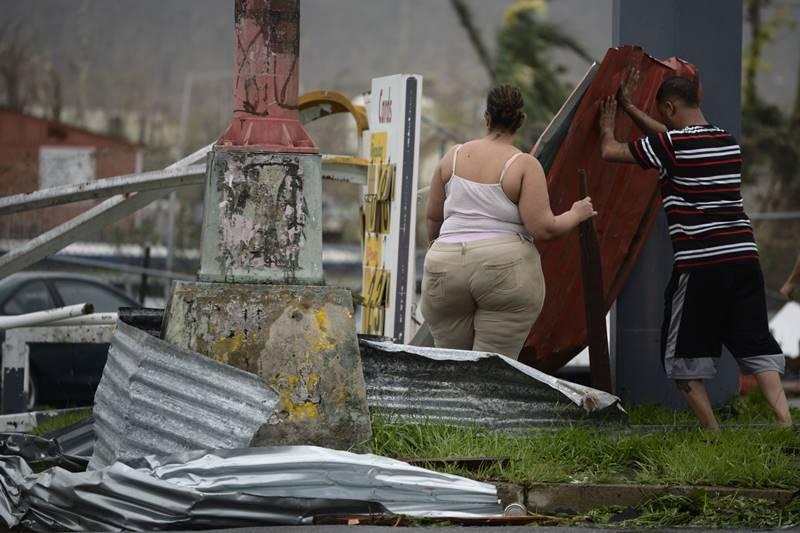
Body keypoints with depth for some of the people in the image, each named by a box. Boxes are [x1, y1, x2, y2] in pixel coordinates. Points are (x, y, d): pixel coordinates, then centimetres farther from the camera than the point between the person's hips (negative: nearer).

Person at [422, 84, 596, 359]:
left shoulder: (454, 156, 7)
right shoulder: (524, 165, -5)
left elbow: (433, 216, 16)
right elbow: (544, 228, -10)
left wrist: (434, 242, 36)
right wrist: (576, 214, 9)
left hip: (446, 267, 3)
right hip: (506, 270, -3)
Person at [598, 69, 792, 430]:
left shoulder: (669, 144, -7)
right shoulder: (728, 141, 15)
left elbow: (610, 152, 4)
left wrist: (608, 123, 26)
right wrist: (628, 106, 40)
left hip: (699, 265, -6)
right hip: (744, 257, 6)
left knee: (684, 356, 7)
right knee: (755, 345, 5)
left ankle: (712, 433, 3)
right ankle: (784, 422, -11)